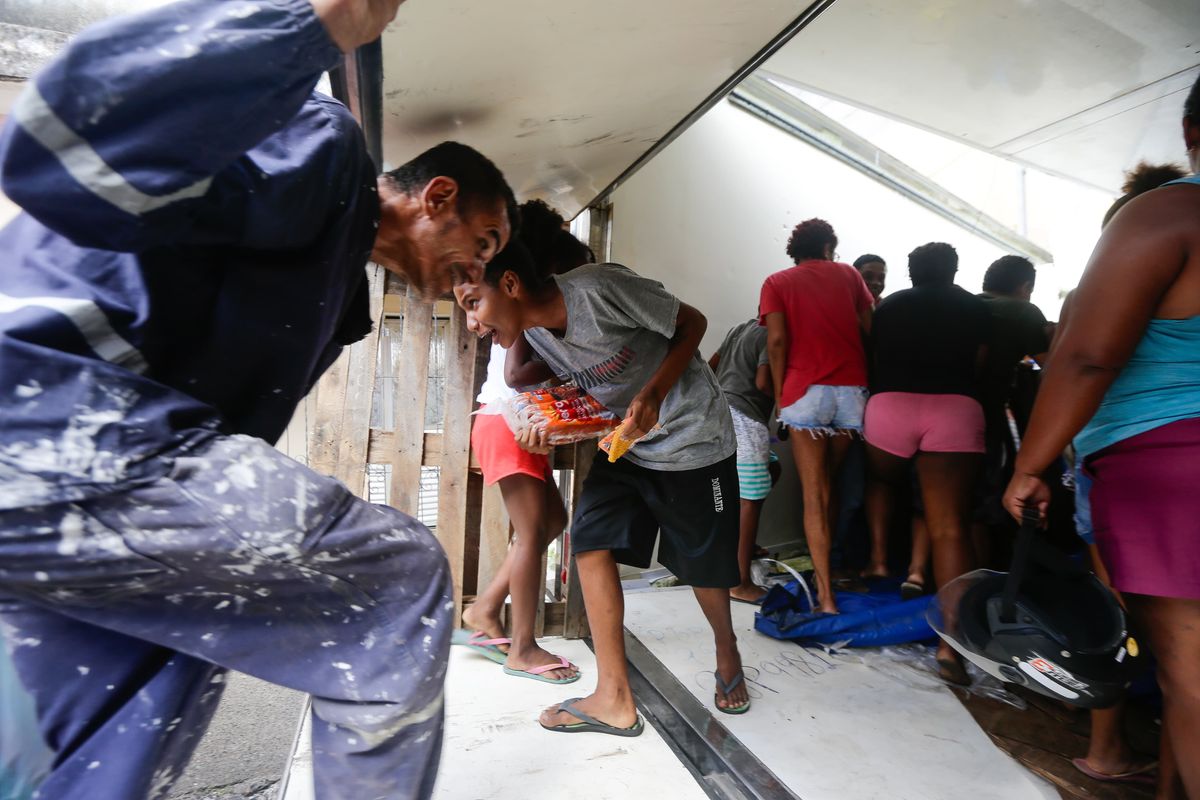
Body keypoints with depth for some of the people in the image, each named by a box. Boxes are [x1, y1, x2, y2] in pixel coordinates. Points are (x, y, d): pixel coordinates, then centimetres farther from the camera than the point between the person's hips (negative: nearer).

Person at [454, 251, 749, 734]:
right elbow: (586, 392, 5)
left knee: (703, 564, 6)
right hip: (626, 443, 6)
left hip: (692, 436, -6)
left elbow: (692, 322, -17)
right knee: (591, 539, -9)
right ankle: (614, 698, 1)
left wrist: (654, 392, -29)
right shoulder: (534, 332, -5)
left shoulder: (599, 288, -27)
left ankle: (726, 650, 38)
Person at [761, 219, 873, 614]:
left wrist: (779, 392, 1)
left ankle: (826, 593, -2)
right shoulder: (848, 274, 15)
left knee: (814, 494, 0)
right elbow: (870, 327, 9)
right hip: (853, 387, 3)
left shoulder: (777, 282, 8)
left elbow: (777, 339, -5)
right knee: (829, 483, 16)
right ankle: (824, 567, 23)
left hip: (805, 390, -2)